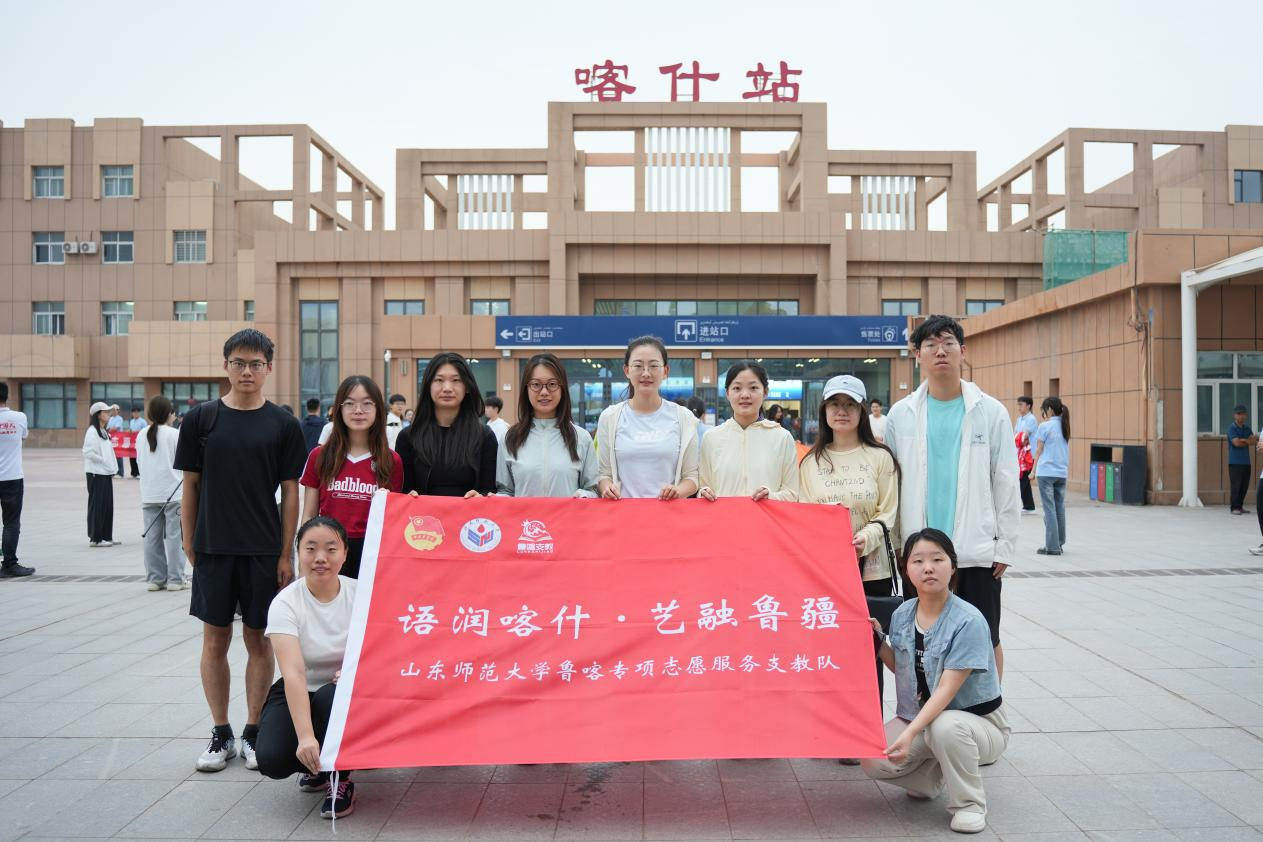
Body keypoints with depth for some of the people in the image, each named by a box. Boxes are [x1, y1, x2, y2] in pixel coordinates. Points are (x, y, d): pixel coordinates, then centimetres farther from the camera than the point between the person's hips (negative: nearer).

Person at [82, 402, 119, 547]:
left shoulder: (104, 431, 15)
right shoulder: (92, 431, -11)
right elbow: (88, 453, -19)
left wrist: (112, 467, 8)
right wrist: (103, 461, -14)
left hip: (106, 473, 9)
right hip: (96, 474, -9)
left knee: (108, 505, 10)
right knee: (97, 505, -3)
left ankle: (106, 536, 17)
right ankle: (95, 538, 3)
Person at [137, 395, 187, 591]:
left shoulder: (142, 435, 5)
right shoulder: (174, 434, -9)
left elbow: (139, 460, 13)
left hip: (148, 494, 5)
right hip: (172, 492, -5)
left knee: (152, 536, 7)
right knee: (174, 536, 0)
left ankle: (155, 578, 12)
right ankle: (174, 579, 1)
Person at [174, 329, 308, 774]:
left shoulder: (282, 424, 0)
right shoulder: (201, 418, 2)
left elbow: (290, 492, 1)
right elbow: (191, 486, 6)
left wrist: (286, 554, -4)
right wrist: (189, 545, 3)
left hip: (264, 551, -1)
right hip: (212, 549, 1)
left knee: (259, 641, 7)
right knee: (215, 640, 8)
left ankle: (253, 732, 20)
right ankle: (221, 733, 22)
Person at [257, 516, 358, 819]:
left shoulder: (359, 594, -11)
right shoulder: (285, 603, -16)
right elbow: (293, 672, -28)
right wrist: (305, 736, -39)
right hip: (298, 693, 0)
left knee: (331, 697, -35)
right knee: (272, 758, -25)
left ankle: (340, 779, -8)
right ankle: (318, 764, 11)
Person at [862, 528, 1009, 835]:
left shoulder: (968, 621, -22)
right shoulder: (902, 614, -4)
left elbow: (946, 690, -26)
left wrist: (911, 733, -35)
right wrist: (878, 641, -6)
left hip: (978, 721, -5)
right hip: (920, 717, 5)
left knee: (944, 728, -39)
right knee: (873, 760, -18)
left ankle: (969, 803, -10)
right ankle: (932, 775, 14)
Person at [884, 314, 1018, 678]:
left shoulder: (990, 411, 0)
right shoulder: (901, 414, 3)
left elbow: (1006, 483, 1)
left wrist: (1005, 545, -2)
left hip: (977, 551, -1)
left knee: (984, 640, 7)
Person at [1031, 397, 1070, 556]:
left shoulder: (1045, 426, -8)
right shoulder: (1064, 427, 10)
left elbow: (1039, 450, -4)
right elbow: (1065, 450, 15)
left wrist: (1033, 470, 5)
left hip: (1046, 472, -6)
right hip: (1062, 473, 6)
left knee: (1049, 509, -4)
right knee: (1059, 508, 12)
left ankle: (1052, 546, -4)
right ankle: (1059, 543, 19)